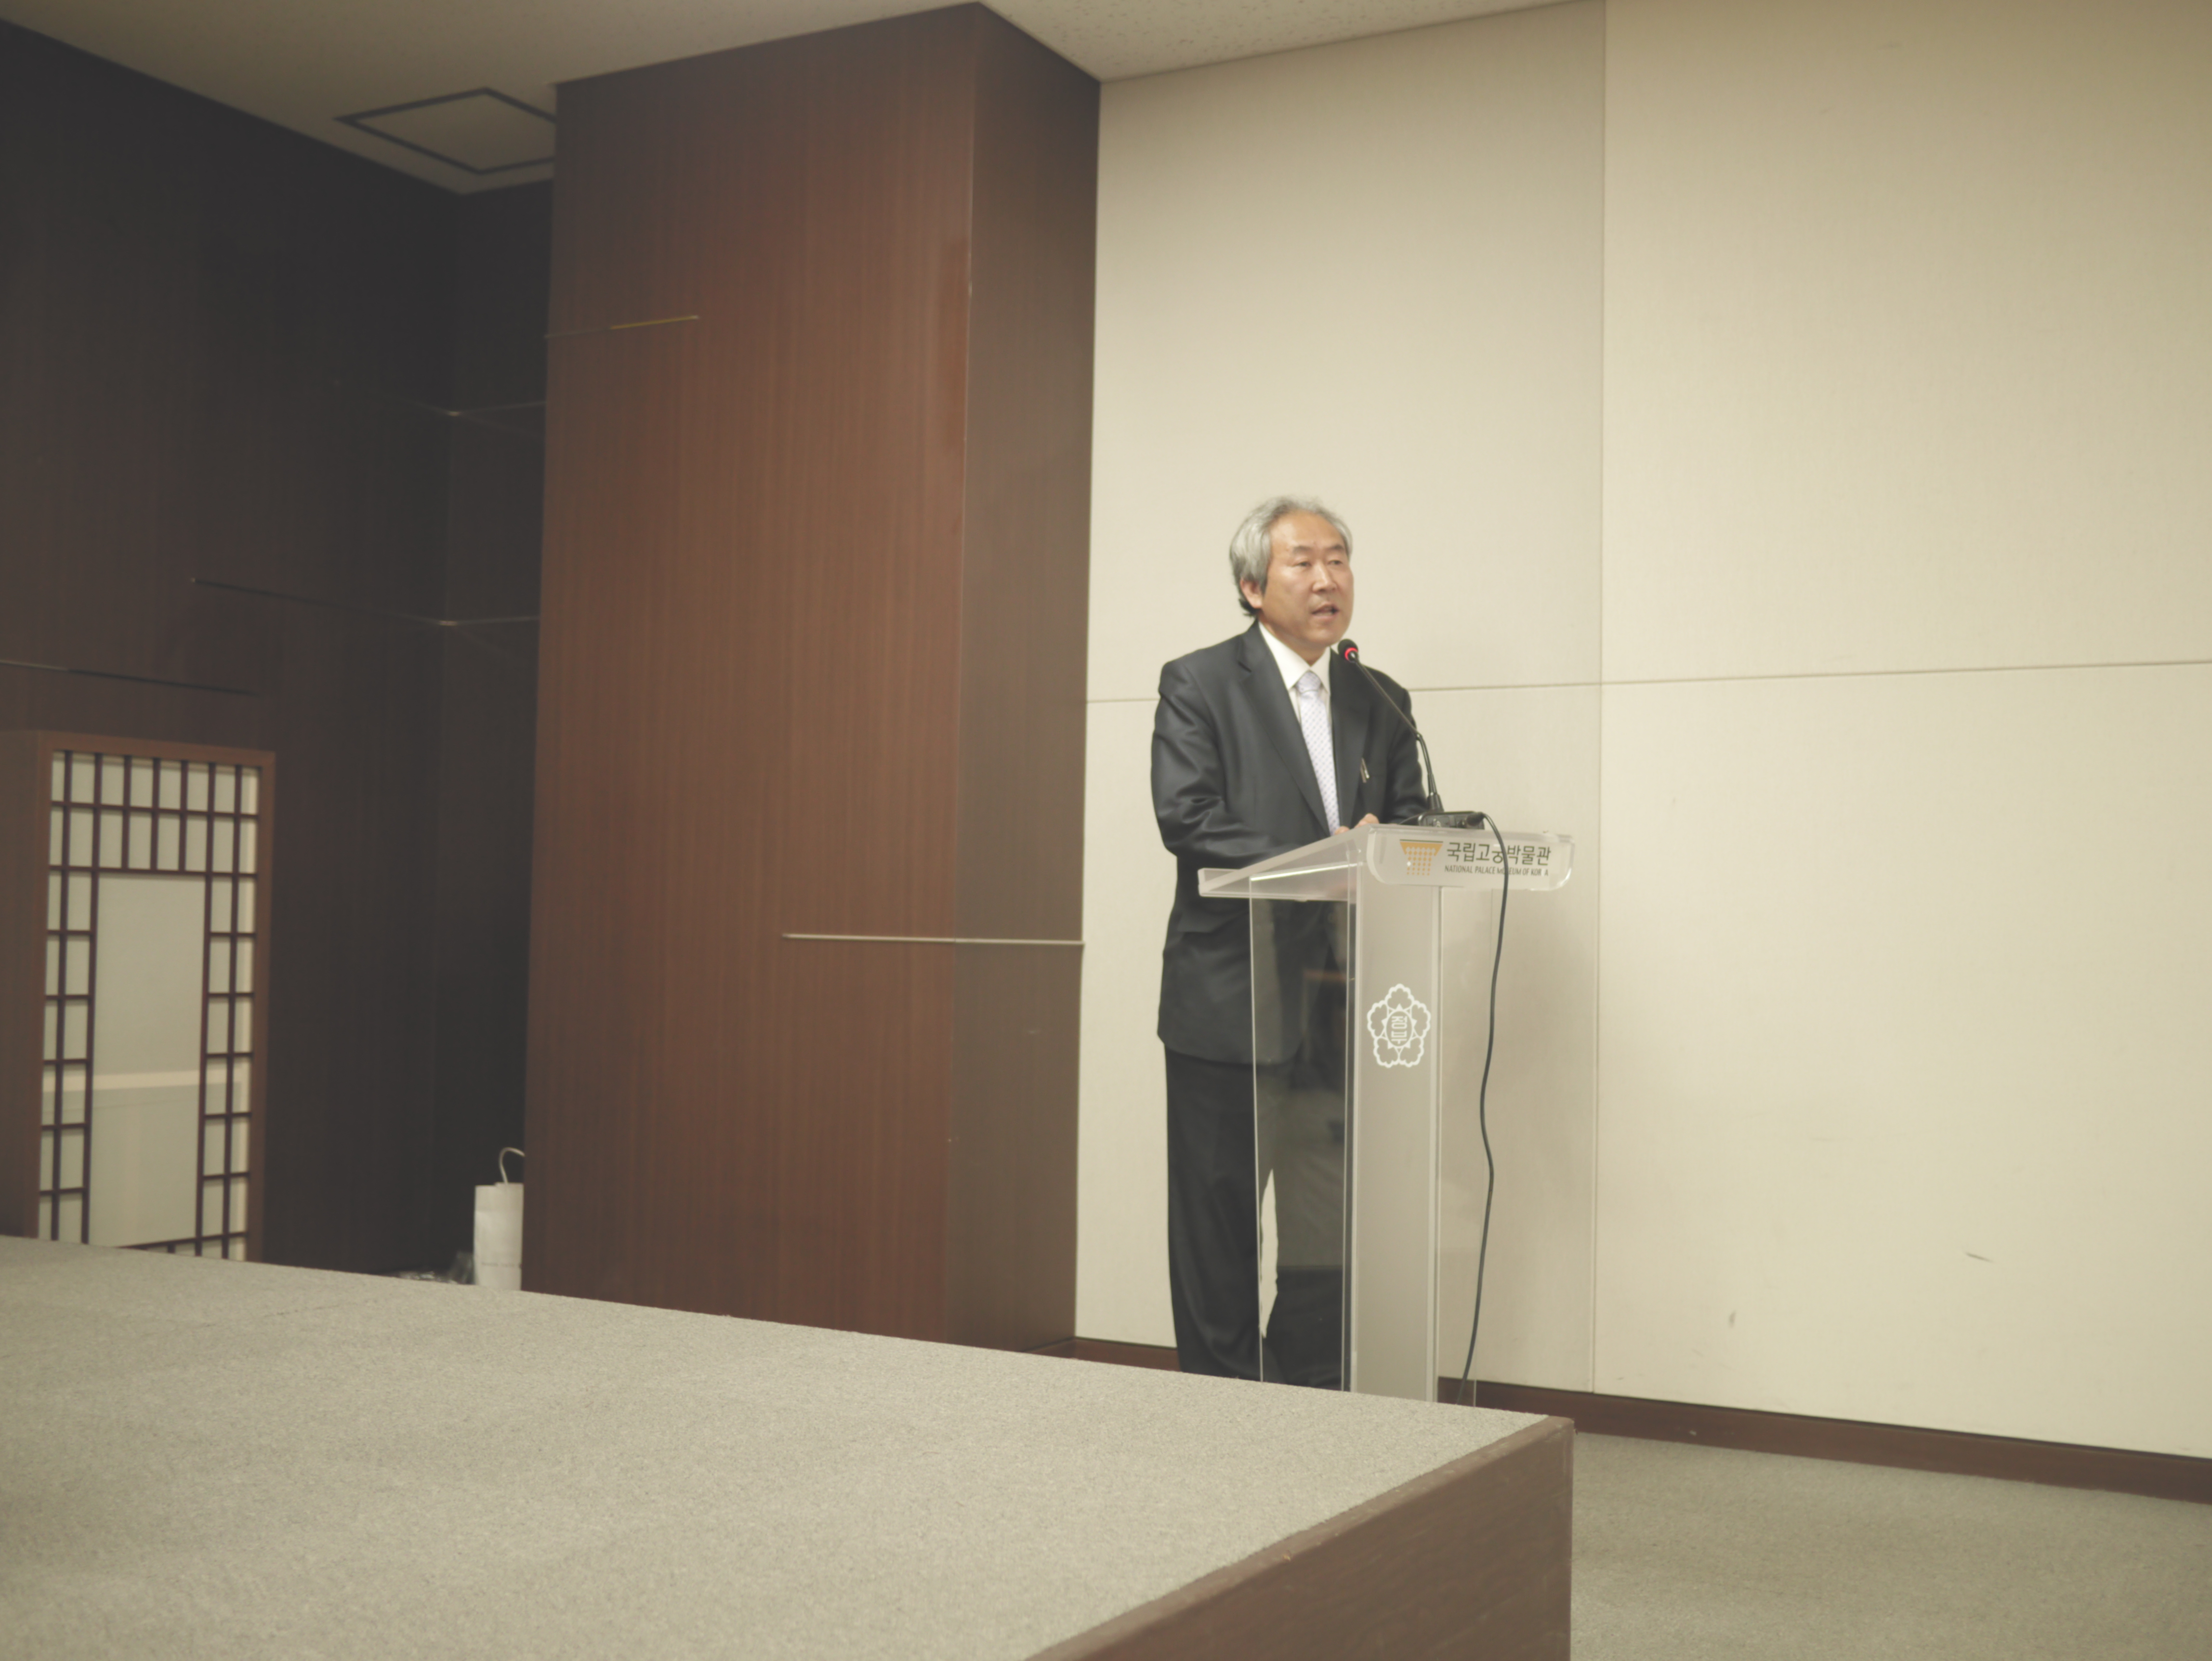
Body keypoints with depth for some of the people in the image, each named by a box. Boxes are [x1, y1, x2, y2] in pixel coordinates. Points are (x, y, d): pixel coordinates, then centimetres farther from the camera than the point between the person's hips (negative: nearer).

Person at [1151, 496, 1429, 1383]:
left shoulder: (1381, 702, 14)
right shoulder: (1197, 685, -1)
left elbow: (1415, 821, 10)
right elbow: (1186, 817, -14)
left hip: (1341, 1005, 4)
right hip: (1228, 1002, -4)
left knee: (1330, 1234, 8)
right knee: (1217, 1226, 5)